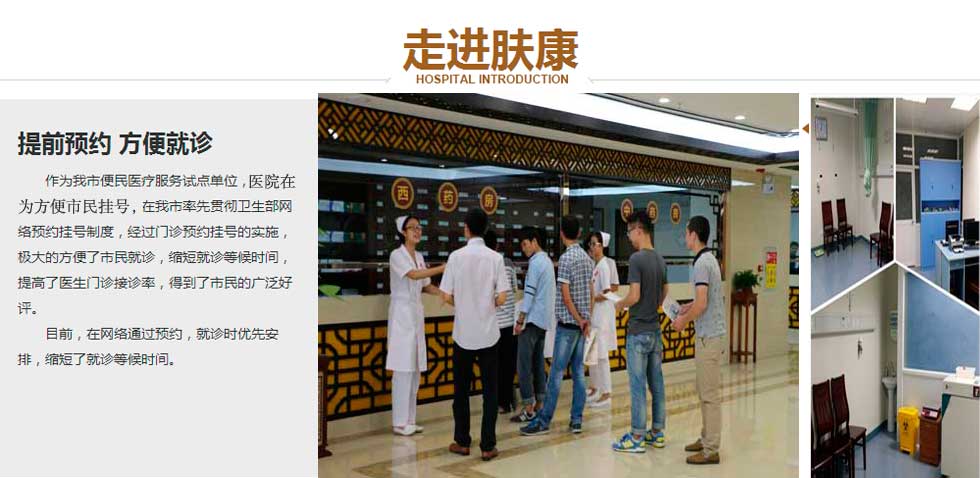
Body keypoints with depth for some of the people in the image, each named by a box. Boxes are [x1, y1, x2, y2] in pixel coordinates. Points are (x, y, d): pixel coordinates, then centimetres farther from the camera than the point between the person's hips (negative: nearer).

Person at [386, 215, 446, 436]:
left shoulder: (419, 257, 13)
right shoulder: (397, 255, -9)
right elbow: (414, 275, -25)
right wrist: (444, 267, -29)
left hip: (416, 314, 7)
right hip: (402, 313, -7)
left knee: (415, 369, 8)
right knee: (403, 369, -7)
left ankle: (409, 420, 15)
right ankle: (400, 422, 0)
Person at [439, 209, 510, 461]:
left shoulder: (456, 256, -6)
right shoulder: (495, 258, -5)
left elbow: (447, 296, -5)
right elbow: (502, 298, -6)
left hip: (463, 333, 0)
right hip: (488, 334, 0)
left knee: (462, 389, 12)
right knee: (490, 390, 5)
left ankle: (462, 442, 19)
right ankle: (488, 446, 5)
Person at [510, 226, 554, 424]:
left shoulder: (535, 263, -13)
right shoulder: (547, 261, 15)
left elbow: (530, 294, -17)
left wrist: (520, 320, -14)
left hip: (532, 319, -9)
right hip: (544, 320, 9)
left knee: (524, 365, -5)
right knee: (538, 363, 12)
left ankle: (528, 409, -5)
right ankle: (540, 404, 14)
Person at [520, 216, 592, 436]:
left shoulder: (565, 259, -14)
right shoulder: (587, 258, 10)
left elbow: (566, 296, -16)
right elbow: (590, 293, 12)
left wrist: (579, 321, -8)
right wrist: (587, 320, 11)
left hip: (568, 323, -7)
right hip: (582, 323, 7)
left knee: (556, 373, -3)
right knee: (579, 371, 8)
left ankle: (543, 421, 2)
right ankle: (576, 420, 11)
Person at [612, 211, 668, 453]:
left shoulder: (636, 258, -16)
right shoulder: (660, 259, 9)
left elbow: (634, 296, -19)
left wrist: (620, 304, -2)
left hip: (638, 332, -8)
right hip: (655, 330, 8)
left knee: (638, 386, -2)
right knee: (657, 383, 12)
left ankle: (637, 438, 4)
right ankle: (657, 433, 19)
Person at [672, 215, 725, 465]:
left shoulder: (701, 263, -20)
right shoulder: (709, 258, 12)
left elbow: (702, 304, -25)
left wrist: (684, 320, -10)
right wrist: (689, 306, 19)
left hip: (708, 336, -10)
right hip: (707, 334, 10)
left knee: (710, 394, -4)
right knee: (705, 391, 18)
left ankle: (711, 450, 2)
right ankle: (707, 438, 27)